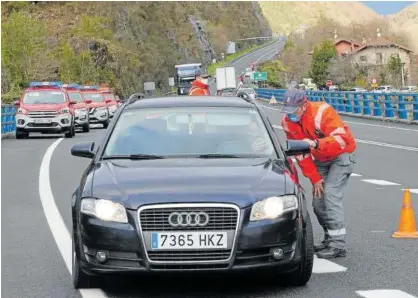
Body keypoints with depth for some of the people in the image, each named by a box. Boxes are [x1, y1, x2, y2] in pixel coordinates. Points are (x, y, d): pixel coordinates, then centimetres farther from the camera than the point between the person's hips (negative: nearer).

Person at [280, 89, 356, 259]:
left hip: (341, 155, -7)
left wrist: (316, 143, -51)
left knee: (331, 195, -21)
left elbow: (342, 139, -38)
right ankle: (330, 239, 20)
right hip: (321, 160, 7)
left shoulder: (322, 112, -29)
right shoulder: (288, 122, -10)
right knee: (318, 202, 3)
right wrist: (314, 178, -6)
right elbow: (300, 154, -3)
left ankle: (338, 245, -22)